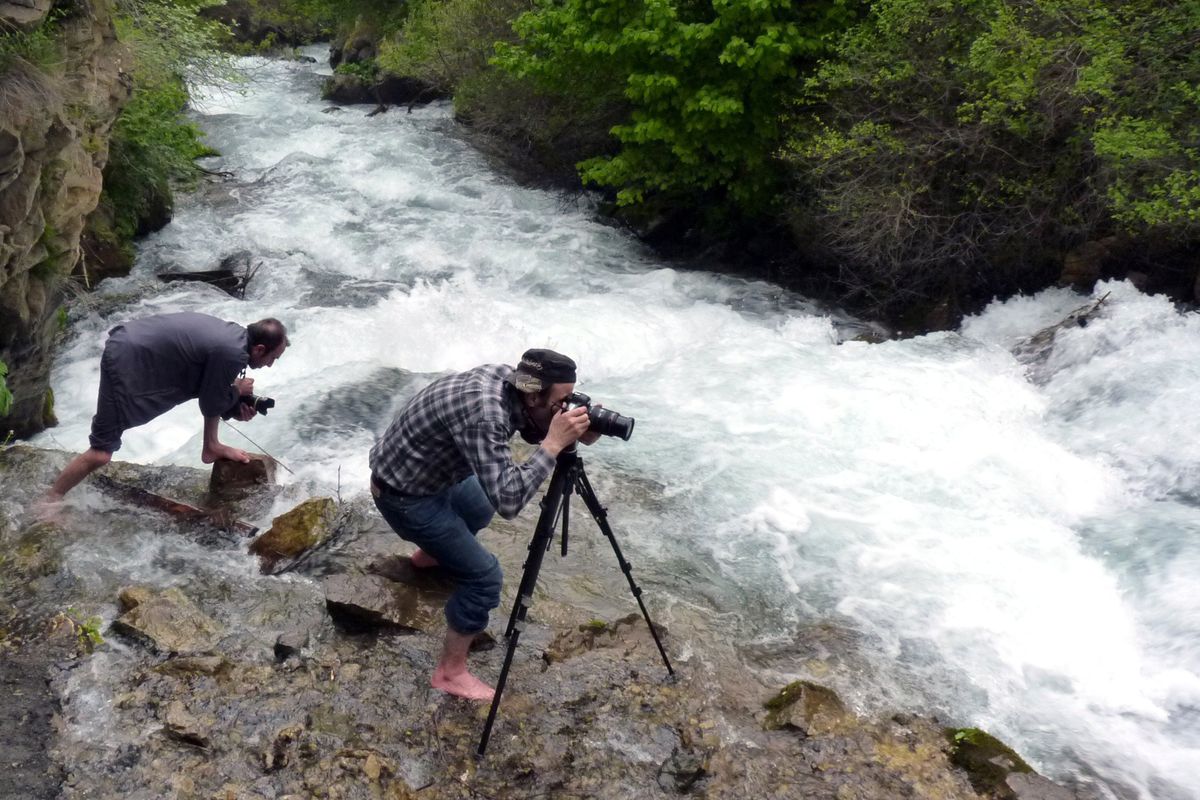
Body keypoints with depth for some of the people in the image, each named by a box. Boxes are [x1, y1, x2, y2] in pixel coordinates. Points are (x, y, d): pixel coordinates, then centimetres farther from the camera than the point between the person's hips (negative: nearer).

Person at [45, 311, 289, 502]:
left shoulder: (236, 335, 4)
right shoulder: (231, 354, -24)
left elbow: (210, 390, 16)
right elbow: (209, 405, -12)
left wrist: (236, 407, 4)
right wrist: (238, 390, 2)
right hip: (126, 361, -10)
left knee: (215, 389, 19)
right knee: (101, 452, -5)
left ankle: (211, 447, 28)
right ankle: (48, 503, 9)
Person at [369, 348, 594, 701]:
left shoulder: (506, 377, -11)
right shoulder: (484, 414, -36)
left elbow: (533, 430, 7)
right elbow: (507, 500, -40)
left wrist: (577, 434, -12)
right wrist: (554, 444, -36)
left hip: (428, 473, 9)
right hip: (404, 494, -9)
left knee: (480, 509, 33)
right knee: (484, 577, -6)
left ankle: (431, 552, 58)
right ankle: (451, 672, 9)